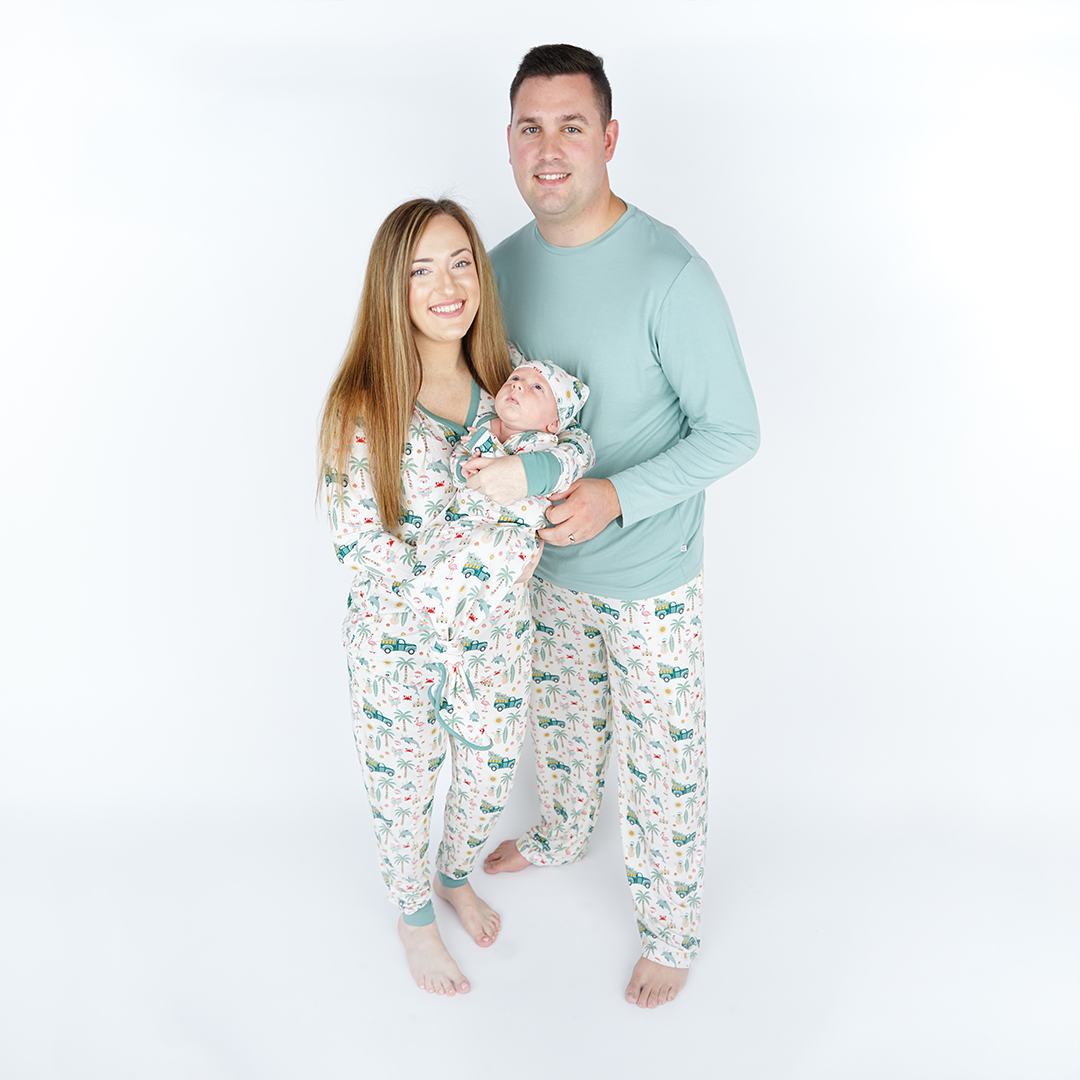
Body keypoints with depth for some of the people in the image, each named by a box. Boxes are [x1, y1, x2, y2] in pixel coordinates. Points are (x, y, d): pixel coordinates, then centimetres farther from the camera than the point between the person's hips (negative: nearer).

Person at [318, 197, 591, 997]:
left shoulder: (507, 373, -9)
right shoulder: (361, 407, -25)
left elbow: (584, 443, -2)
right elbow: (368, 559, -23)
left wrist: (541, 445, -24)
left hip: (498, 635, 5)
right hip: (402, 645, -4)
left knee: (490, 774, 25)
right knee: (406, 788, 20)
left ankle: (457, 875, 58)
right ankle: (413, 915, 51)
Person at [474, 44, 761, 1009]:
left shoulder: (670, 275, -23)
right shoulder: (506, 264, -3)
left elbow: (733, 433, -18)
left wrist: (618, 495, -29)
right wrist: (508, 466, -8)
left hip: (650, 576, -5)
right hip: (548, 562, 6)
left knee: (661, 764, 10)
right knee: (563, 717, 27)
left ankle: (671, 931, 34)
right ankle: (561, 836, 56)